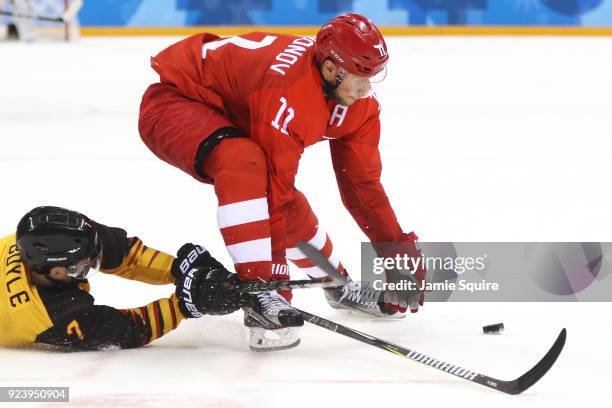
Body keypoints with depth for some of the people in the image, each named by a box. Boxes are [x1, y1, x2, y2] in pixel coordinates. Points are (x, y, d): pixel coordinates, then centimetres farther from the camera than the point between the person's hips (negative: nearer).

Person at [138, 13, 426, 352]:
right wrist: (275, 278, -32)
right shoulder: (285, 92, -37)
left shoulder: (359, 103, -10)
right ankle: (259, 294, -35)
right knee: (245, 164, -36)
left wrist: (399, 251, -1)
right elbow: (273, 189, -34)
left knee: (292, 210, 7)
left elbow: (363, 184, -1)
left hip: (229, 114, 9)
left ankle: (340, 288, 34)